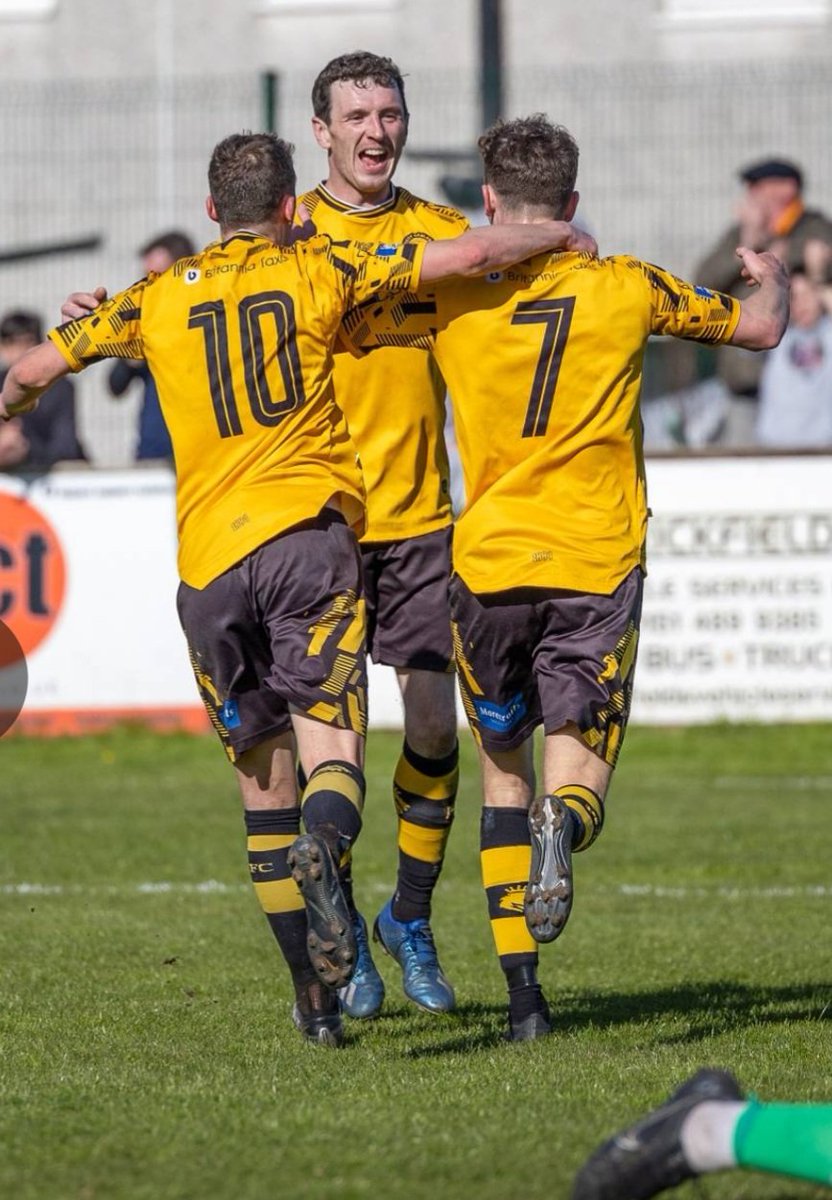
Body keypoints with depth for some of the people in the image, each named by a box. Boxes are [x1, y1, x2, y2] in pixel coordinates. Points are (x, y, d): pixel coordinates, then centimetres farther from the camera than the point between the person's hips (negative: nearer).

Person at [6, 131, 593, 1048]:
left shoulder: (157, 299, 14)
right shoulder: (318, 271, 7)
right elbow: (465, 256, 2)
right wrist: (561, 235, 19)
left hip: (207, 561, 3)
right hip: (308, 530, -2)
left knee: (262, 777, 11)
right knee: (331, 749, -11)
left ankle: (316, 996, 10)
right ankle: (322, 849, -46)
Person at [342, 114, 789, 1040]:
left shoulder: (451, 296, -3)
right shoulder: (625, 290, 1)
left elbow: (341, 327, 1)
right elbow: (760, 327, 11)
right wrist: (771, 278, 33)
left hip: (489, 562, 1)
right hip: (598, 566, -1)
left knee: (502, 767, 16)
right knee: (577, 771, 3)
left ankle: (520, 990, 8)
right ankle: (564, 827, -36)